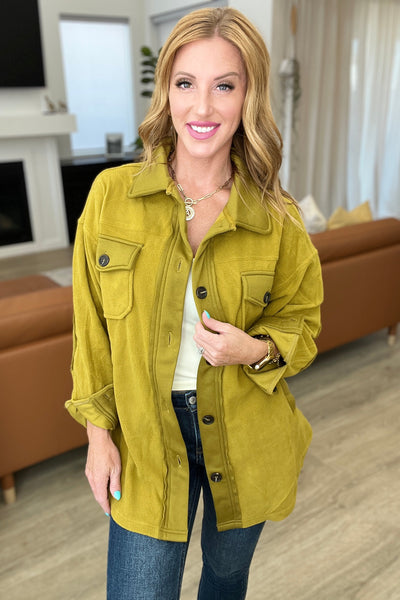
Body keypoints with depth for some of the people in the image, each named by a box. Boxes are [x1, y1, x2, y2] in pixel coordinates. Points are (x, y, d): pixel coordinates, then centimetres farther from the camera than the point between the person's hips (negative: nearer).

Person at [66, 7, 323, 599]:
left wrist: (257, 350, -18)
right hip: (146, 439, -1)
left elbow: (301, 319, 3)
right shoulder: (112, 194, -10)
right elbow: (91, 327, -2)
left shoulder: (278, 218, -10)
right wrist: (99, 430, -2)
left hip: (244, 437, 2)